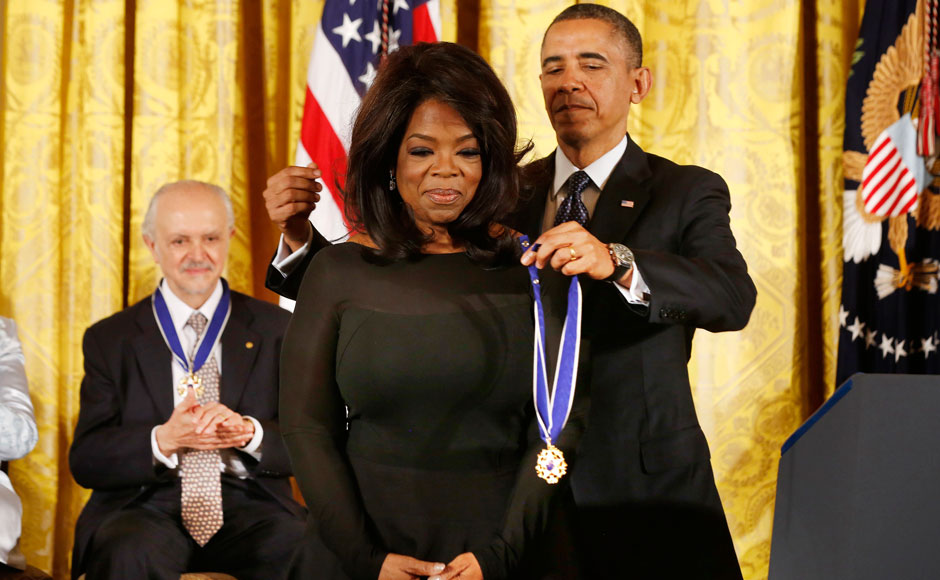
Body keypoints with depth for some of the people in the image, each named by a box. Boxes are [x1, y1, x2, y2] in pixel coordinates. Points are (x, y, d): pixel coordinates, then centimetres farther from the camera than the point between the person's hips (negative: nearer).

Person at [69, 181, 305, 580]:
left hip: (249, 504, 0)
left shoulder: (275, 330, 12)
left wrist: (248, 432, -16)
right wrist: (163, 440, -16)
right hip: (145, 507, 0)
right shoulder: (110, 339, 11)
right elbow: (85, 460, 2)